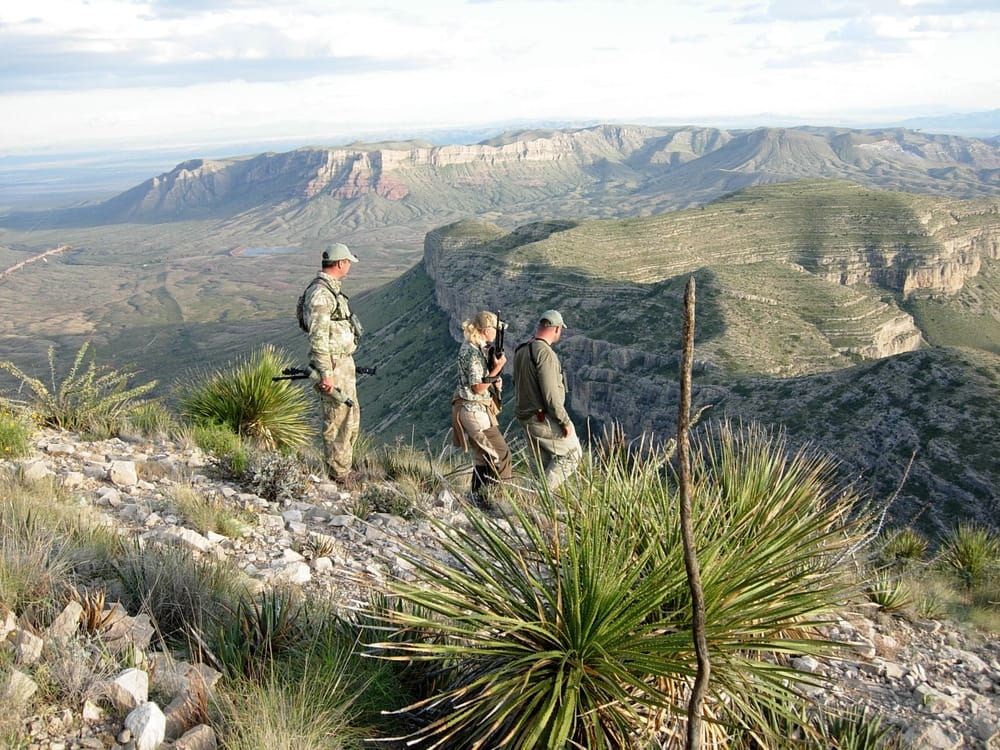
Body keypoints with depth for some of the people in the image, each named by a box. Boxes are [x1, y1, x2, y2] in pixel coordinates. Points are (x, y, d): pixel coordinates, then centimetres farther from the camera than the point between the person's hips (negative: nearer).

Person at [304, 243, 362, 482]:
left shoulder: (331, 288, 13)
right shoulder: (320, 292, -20)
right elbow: (318, 336, -23)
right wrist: (325, 374, -24)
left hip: (343, 361, 11)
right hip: (332, 365, -11)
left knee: (351, 415, 18)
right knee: (338, 421, -2)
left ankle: (343, 469, 29)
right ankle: (338, 476, 9)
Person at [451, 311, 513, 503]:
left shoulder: (476, 348, 11)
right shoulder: (472, 352, -19)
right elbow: (478, 388, -20)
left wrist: (495, 382, 3)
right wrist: (497, 368, -18)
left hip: (475, 409, 10)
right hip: (474, 410, -10)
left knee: (483, 456, 16)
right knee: (501, 455, -6)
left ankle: (479, 498, 23)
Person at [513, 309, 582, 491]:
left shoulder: (521, 351, 10)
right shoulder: (544, 352, -18)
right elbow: (550, 393, -22)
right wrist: (565, 421, -16)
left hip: (526, 418, 9)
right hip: (545, 419, -8)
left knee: (547, 466, 16)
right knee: (572, 455, 4)